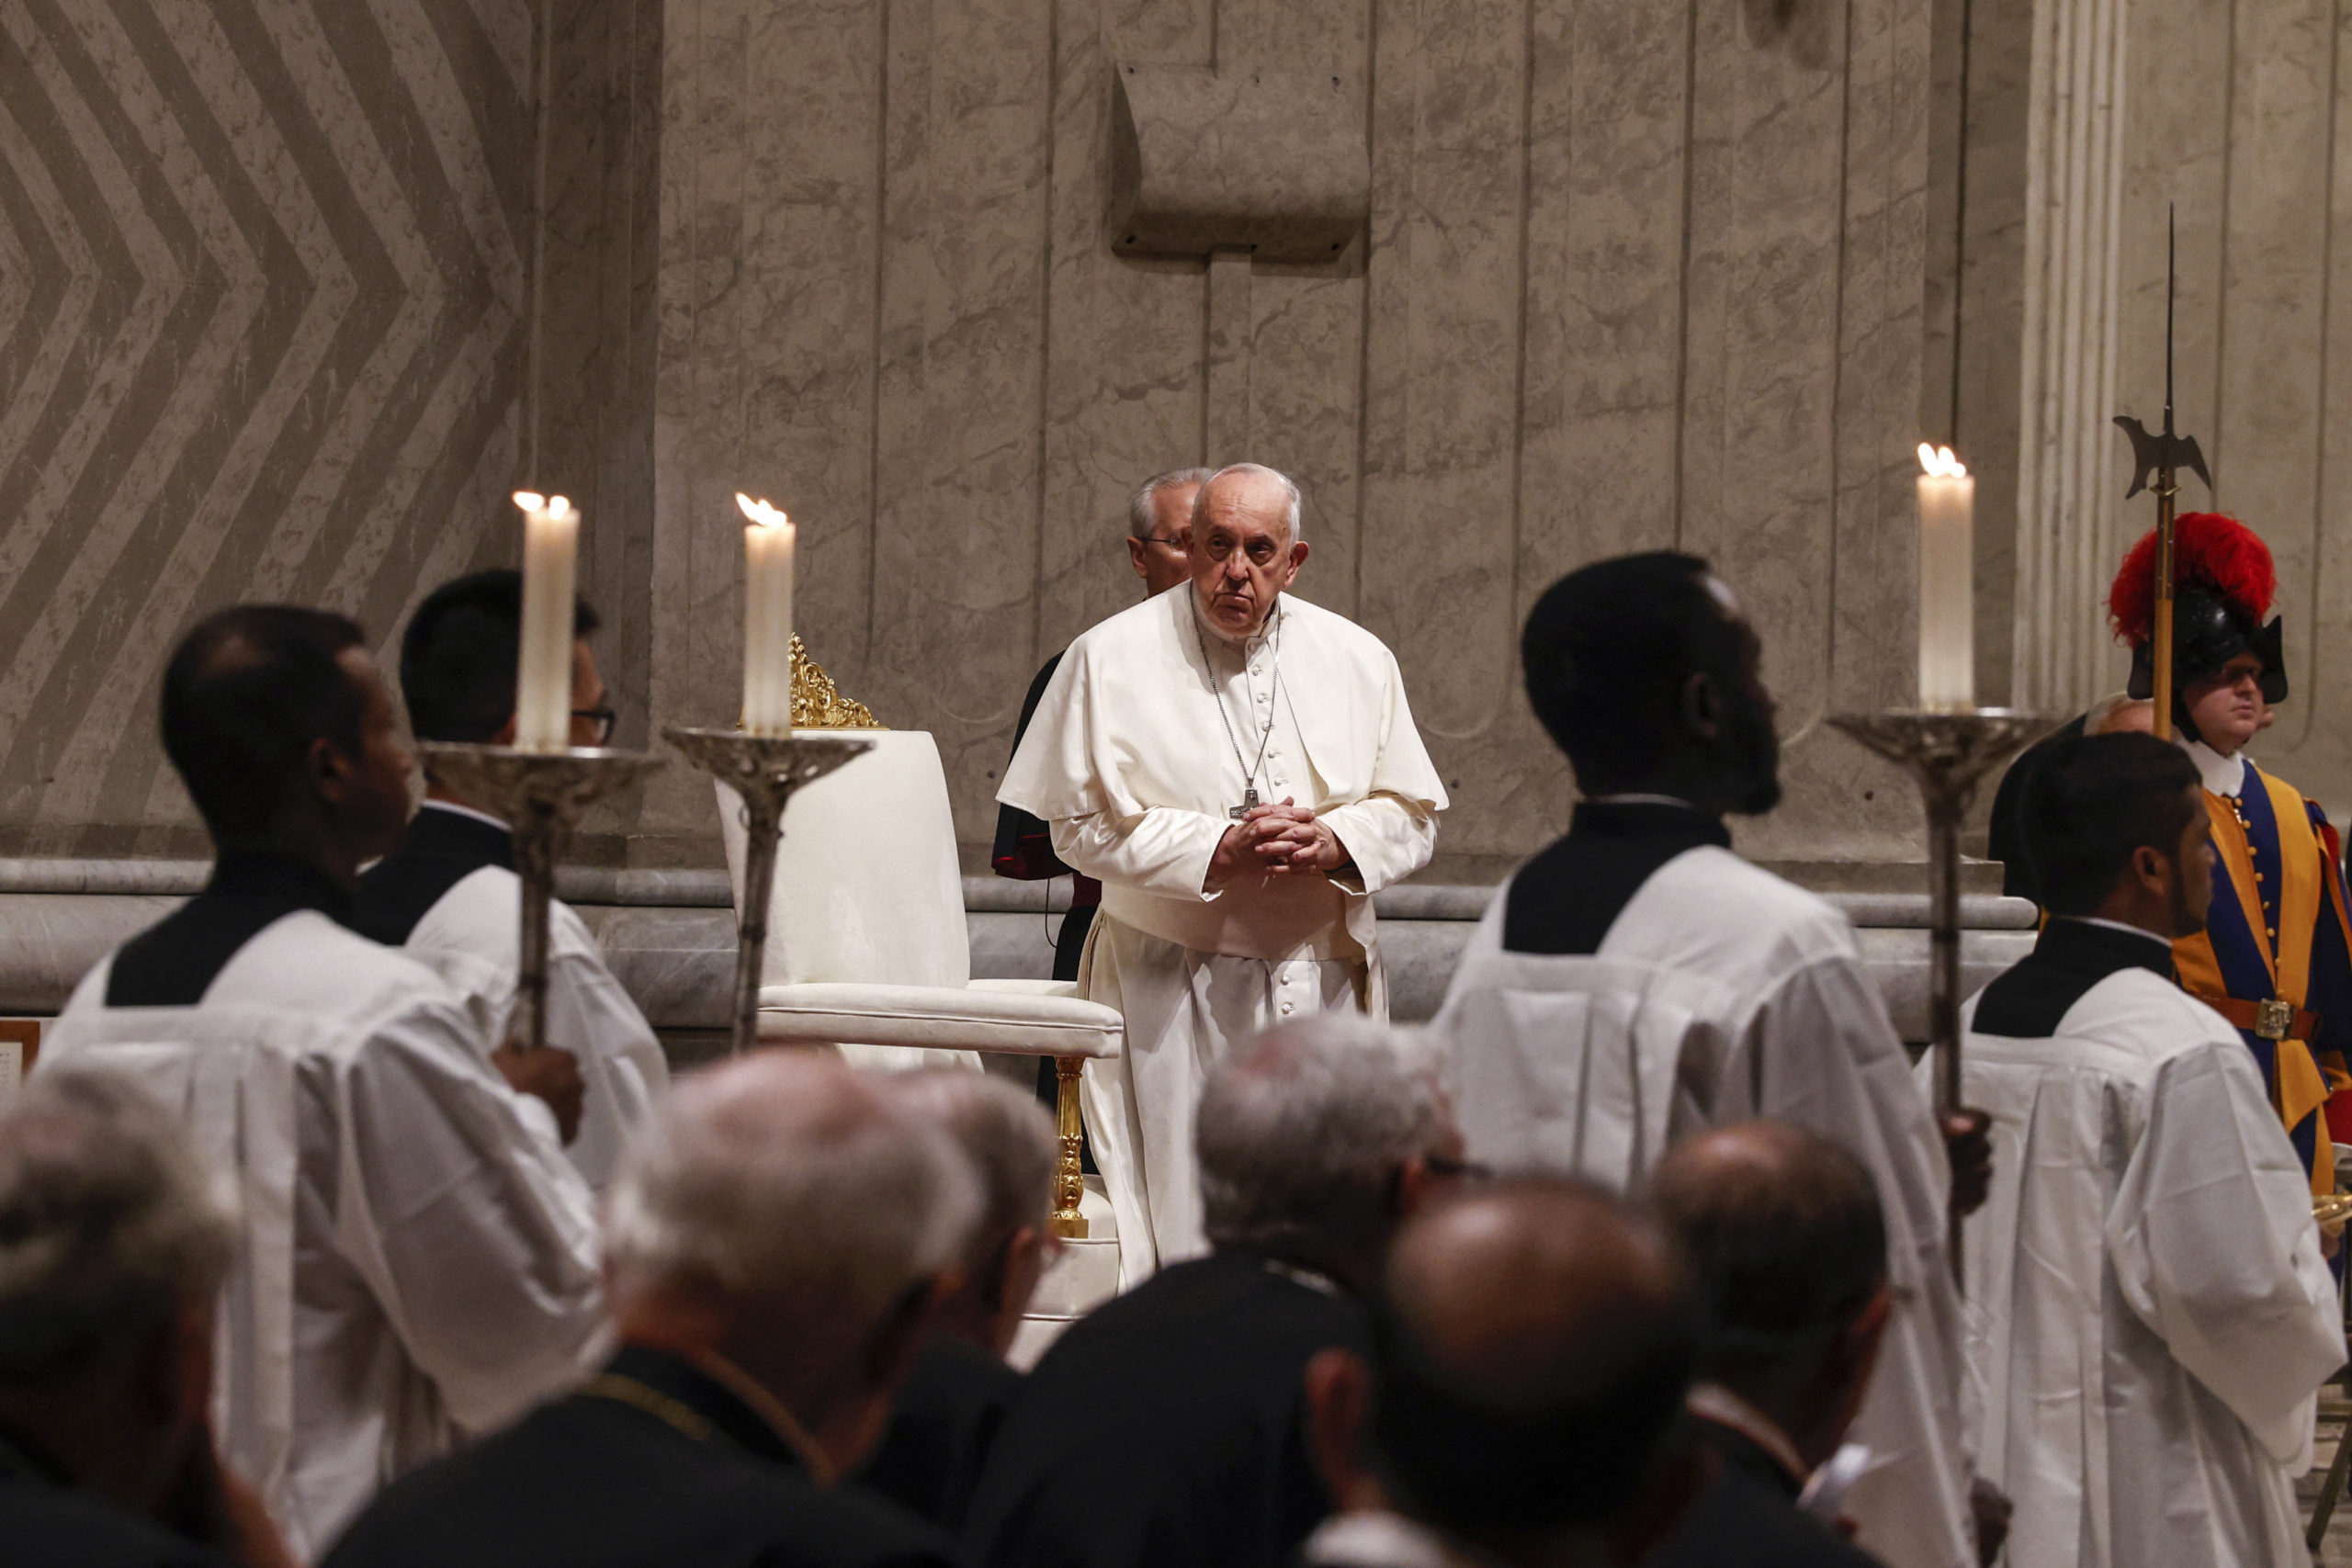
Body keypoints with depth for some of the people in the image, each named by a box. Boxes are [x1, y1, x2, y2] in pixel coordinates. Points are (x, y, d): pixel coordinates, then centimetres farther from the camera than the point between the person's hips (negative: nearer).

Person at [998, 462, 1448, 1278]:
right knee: (1181, 1207, -7)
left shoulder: (1357, 661, 9)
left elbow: (1413, 813, 11)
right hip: (1173, 987, -3)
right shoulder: (1114, 659, 0)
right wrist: (1219, 850, -16)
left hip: (1319, 980, 3)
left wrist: (1335, 842, -11)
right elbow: (1083, 825, -4)